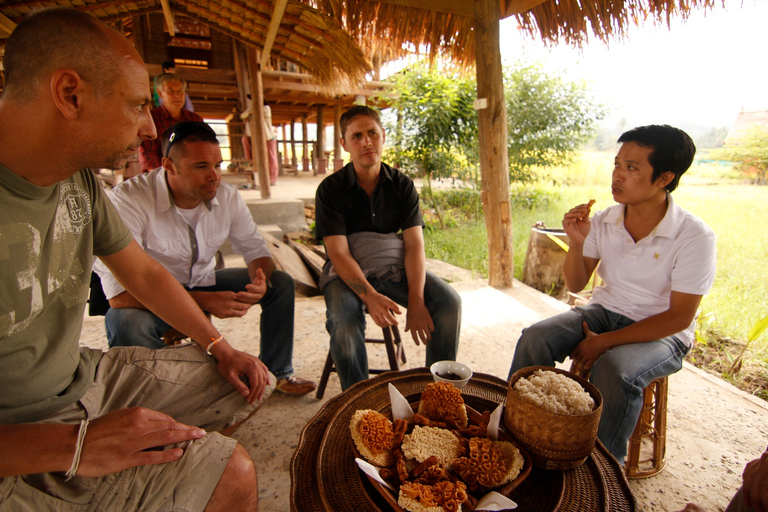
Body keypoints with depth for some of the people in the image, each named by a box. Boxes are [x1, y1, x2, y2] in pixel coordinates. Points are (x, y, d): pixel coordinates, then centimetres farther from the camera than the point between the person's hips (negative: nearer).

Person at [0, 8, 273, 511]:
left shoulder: (81, 182, -1)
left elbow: (146, 273, 6)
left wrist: (221, 347, 5)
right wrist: (73, 445, -30)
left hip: (88, 376, 8)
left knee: (254, 382, 7)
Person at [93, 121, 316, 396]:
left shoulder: (226, 196, -11)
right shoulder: (127, 200, -27)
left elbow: (255, 248, -1)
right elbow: (120, 293, -30)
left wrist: (261, 280, -26)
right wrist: (204, 301, -36)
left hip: (204, 283, 5)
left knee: (281, 283, -8)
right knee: (125, 321, -38)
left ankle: (276, 372, 6)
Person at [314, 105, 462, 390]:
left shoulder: (402, 185, 3)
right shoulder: (331, 190, -5)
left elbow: (415, 245, -6)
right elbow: (339, 254, -14)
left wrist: (416, 301, -20)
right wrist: (369, 296, -30)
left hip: (394, 266, 3)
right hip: (348, 272, -2)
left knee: (449, 302, -20)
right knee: (344, 324, -33)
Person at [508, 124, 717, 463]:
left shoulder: (695, 237, -16)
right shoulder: (604, 221, -5)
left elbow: (679, 317, -15)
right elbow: (575, 285, 0)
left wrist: (605, 342, -21)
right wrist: (577, 242, -19)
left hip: (661, 333, -3)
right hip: (604, 311, 4)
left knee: (616, 369, -34)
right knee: (535, 338, -21)